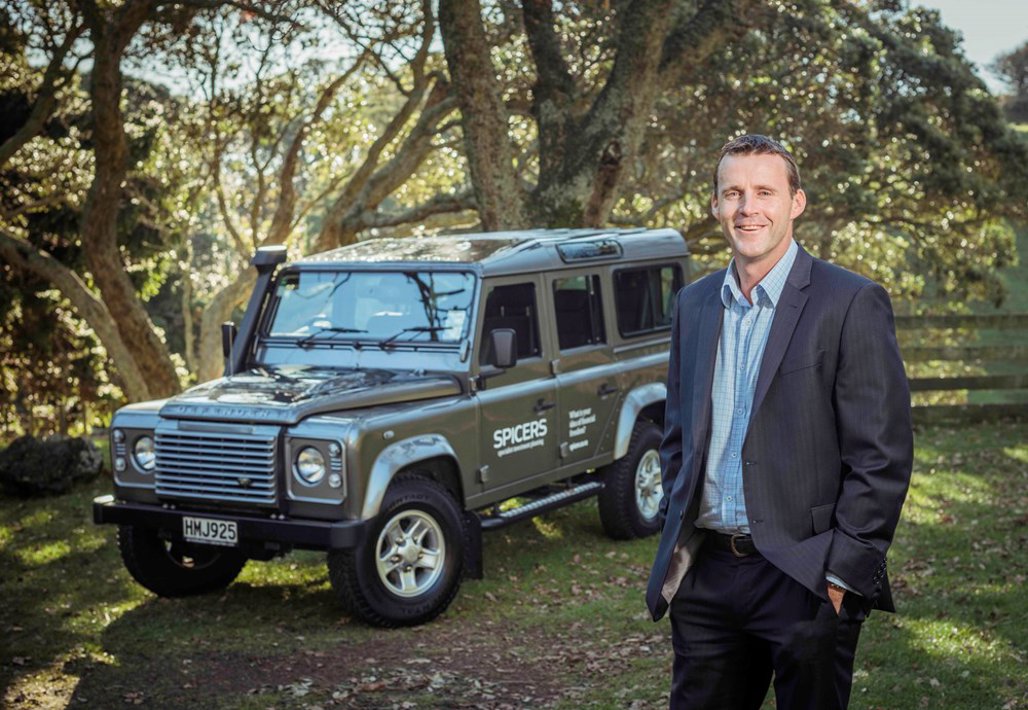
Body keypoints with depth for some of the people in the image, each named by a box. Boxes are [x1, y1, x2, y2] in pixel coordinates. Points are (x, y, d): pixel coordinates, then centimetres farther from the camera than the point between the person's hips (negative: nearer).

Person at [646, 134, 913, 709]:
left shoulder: (852, 305, -8)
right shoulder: (693, 305, 10)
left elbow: (882, 457, -11)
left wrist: (842, 574, -14)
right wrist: (676, 540, 9)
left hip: (805, 581, -5)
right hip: (702, 576, 5)